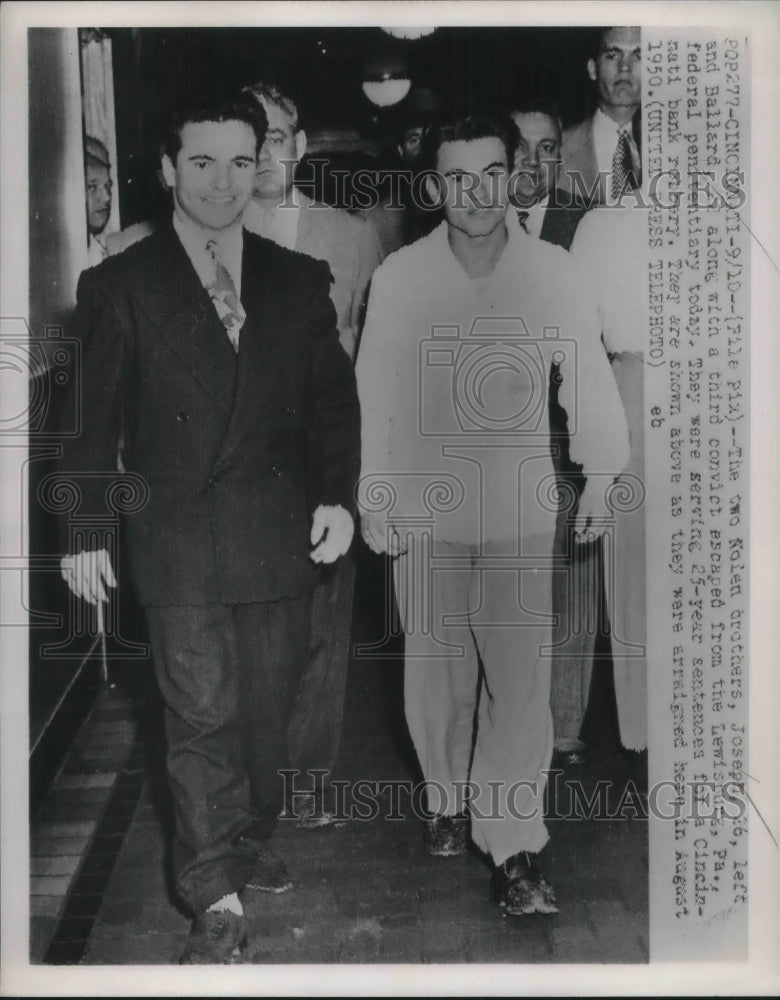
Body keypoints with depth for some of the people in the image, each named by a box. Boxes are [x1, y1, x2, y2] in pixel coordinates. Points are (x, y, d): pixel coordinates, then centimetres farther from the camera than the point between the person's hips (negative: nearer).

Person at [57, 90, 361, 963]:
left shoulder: (298, 281, 9)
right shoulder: (119, 286, 1)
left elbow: (333, 398, 10)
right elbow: (92, 421, 1)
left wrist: (337, 495, -1)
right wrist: (84, 531, -2)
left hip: (280, 537, 3)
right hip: (178, 540, -3)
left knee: (268, 708, 13)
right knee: (200, 714, -2)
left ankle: (249, 844, 34)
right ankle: (215, 900, 7)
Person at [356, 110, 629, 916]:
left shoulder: (552, 272, -6)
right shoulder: (398, 276, -6)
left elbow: (589, 378, 2)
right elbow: (375, 394, -2)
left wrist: (600, 473, 2)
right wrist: (372, 495, -1)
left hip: (521, 510, 0)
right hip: (423, 509, 1)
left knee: (520, 679, -2)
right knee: (437, 670, 14)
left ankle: (512, 846, 8)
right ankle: (447, 796, 35)